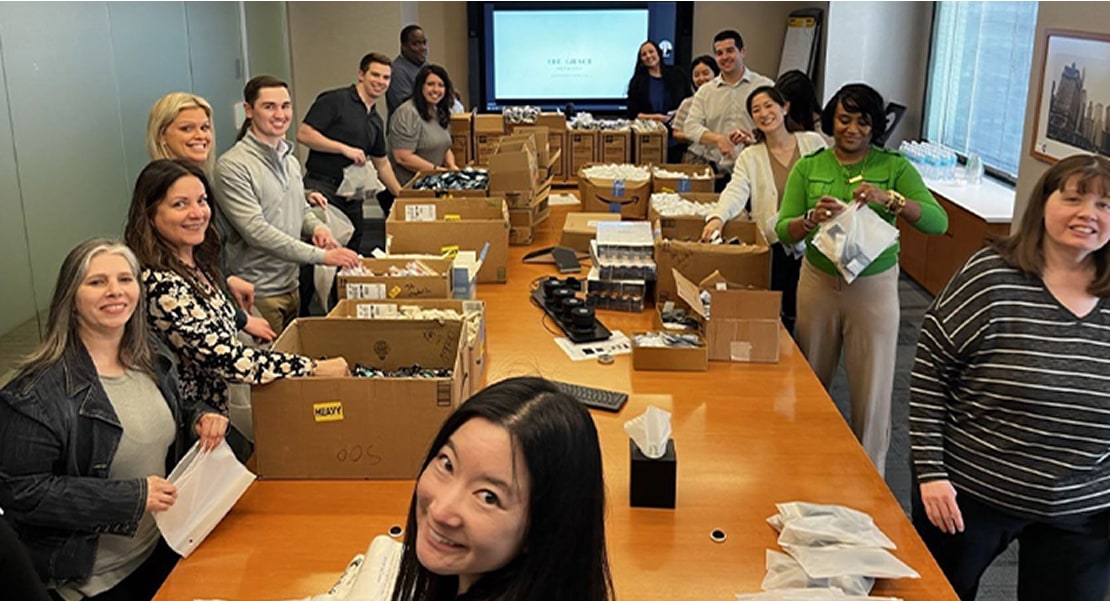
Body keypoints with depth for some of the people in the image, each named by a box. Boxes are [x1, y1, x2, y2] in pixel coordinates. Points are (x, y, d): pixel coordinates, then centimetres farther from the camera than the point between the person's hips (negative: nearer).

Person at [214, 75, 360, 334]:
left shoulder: (290, 160, 11)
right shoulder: (232, 166, -15)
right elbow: (256, 231, -22)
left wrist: (317, 227, -2)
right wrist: (321, 256, -24)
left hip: (291, 285, 8)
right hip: (258, 294, -8)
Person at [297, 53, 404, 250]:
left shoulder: (376, 121, 18)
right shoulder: (335, 100, -5)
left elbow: (381, 163, 27)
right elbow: (304, 134, -13)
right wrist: (344, 148, -16)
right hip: (322, 187, -7)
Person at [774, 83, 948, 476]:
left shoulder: (894, 167, -5)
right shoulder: (808, 167, 0)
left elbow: (938, 222, -15)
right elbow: (783, 230, -5)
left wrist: (889, 199, -29)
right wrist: (813, 218, -26)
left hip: (874, 287, -2)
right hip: (818, 282, 2)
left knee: (872, 391, 3)